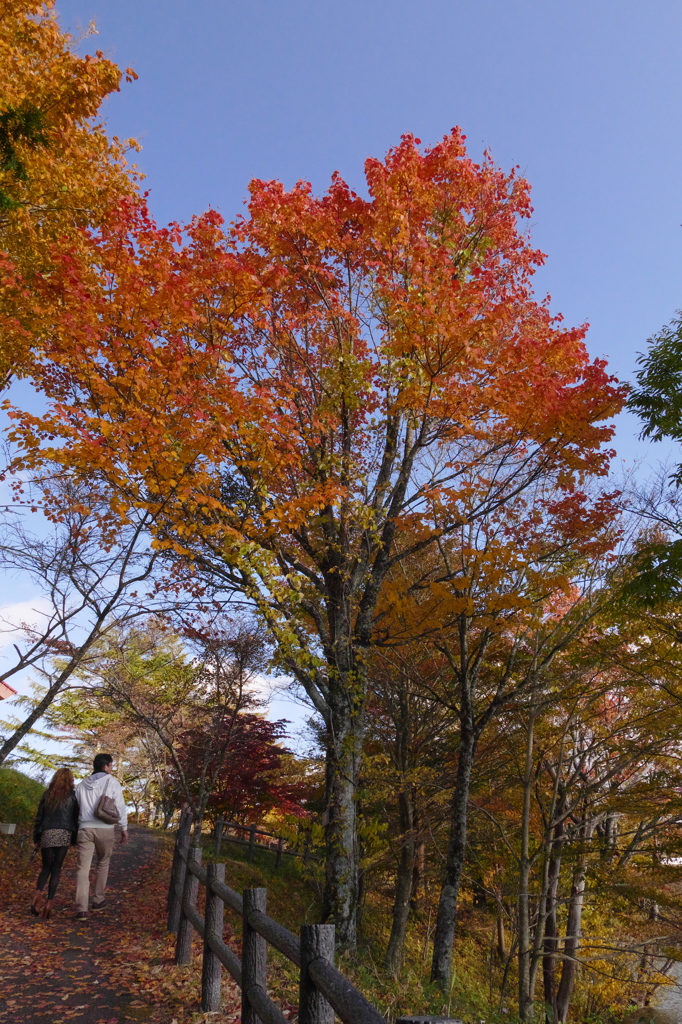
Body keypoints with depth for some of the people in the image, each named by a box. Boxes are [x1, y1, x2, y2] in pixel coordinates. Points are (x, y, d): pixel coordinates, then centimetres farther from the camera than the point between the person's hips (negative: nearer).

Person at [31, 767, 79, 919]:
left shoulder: (47, 794, 10)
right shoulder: (72, 795, 4)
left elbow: (39, 817, 10)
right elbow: (75, 818, 4)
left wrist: (36, 838, 17)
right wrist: (74, 839, 11)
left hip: (47, 834, 2)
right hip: (64, 834, -2)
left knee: (46, 867, 14)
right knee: (56, 869, 5)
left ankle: (37, 895, -9)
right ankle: (49, 902, -3)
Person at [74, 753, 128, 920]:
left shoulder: (82, 784, 12)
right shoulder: (112, 782, -1)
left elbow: (75, 808, 15)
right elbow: (120, 807, -3)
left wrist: (75, 830, 23)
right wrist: (124, 828, 5)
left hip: (85, 829, 2)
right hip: (106, 829, -2)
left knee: (83, 868, -1)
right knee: (103, 864, 18)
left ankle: (81, 908, -9)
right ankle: (98, 900, 25)